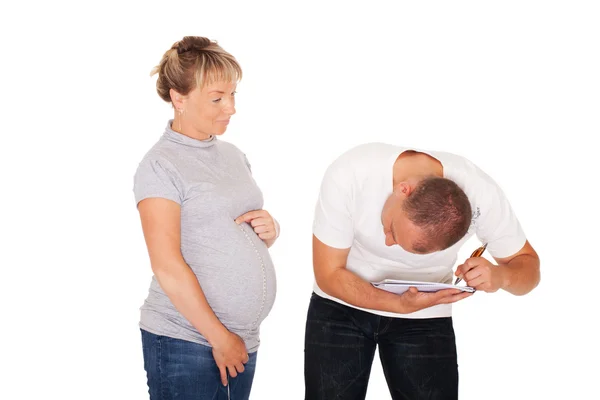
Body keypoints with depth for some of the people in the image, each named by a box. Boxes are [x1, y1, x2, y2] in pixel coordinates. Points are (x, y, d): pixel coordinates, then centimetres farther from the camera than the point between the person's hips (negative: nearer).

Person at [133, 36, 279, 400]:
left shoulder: (233, 155, 12)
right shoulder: (160, 165, -8)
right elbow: (167, 266, -14)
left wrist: (271, 229, 0)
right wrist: (220, 338, -13)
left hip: (243, 339, 6)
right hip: (184, 341, -6)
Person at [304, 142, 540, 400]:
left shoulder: (481, 194, -25)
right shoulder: (349, 175, -28)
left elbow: (528, 264, -10)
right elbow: (329, 275, -19)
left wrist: (500, 276, -33)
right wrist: (401, 304, -33)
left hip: (425, 319, 1)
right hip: (341, 306, 0)